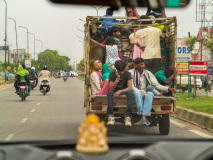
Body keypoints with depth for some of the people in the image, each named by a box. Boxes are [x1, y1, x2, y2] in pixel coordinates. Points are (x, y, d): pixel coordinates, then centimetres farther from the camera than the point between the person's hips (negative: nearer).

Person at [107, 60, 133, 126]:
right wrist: (117, 79, -29)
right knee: (109, 93, -34)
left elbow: (129, 88, -17)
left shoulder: (127, 74, -7)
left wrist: (120, 91, -34)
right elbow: (111, 89, -17)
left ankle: (128, 117, -38)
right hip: (115, 92, 0)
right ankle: (110, 116, -39)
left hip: (124, 91, 0)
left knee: (130, 93, -35)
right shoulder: (112, 74, -8)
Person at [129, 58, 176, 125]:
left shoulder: (148, 73, 11)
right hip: (134, 92, -2)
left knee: (150, 94, -34)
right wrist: (140, 91, -24)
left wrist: (168, 89, -9)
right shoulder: (131, 73, 1)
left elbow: (157, 85, 5)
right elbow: (130, 86, -8)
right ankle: (141, 114, -43)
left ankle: (143, 117, -46)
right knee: (138, 94, -39)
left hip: (145, 92, 2)